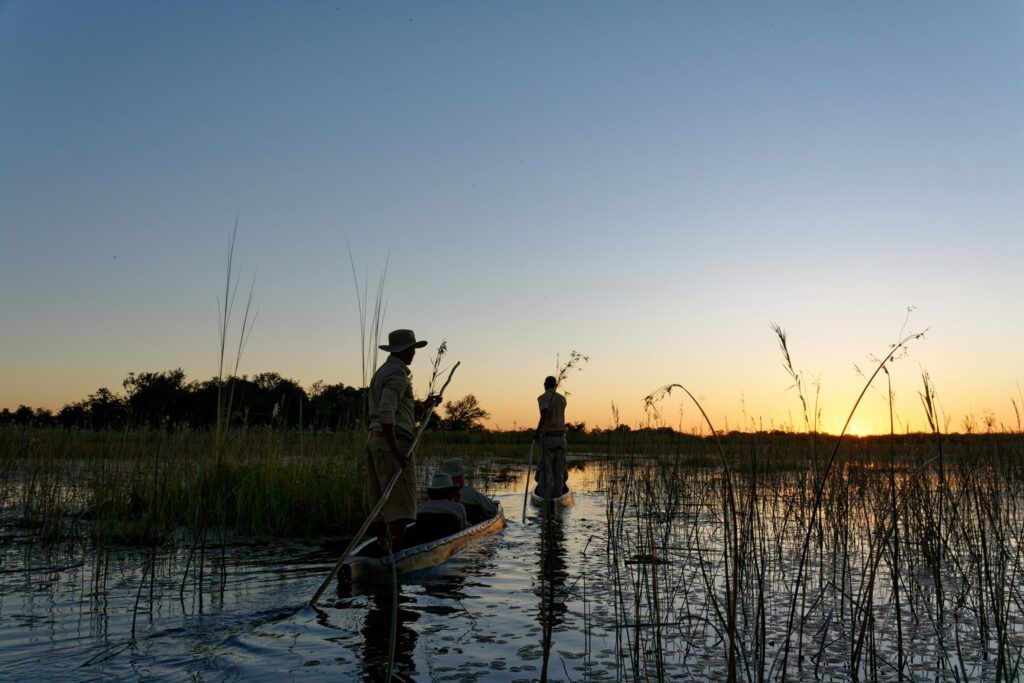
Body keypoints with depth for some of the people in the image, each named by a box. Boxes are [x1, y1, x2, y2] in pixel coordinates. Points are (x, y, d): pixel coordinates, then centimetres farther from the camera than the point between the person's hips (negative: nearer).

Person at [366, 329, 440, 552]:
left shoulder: (382, 371, 19)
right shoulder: (398, 374, -12)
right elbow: (386, 414, -23)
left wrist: (423, 406, 25)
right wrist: (396, 451, -24)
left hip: (375, 441, 10)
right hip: (393, 443, -10)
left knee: (381, 504, 10)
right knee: (400, 504, -8)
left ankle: (383, 549, 15)